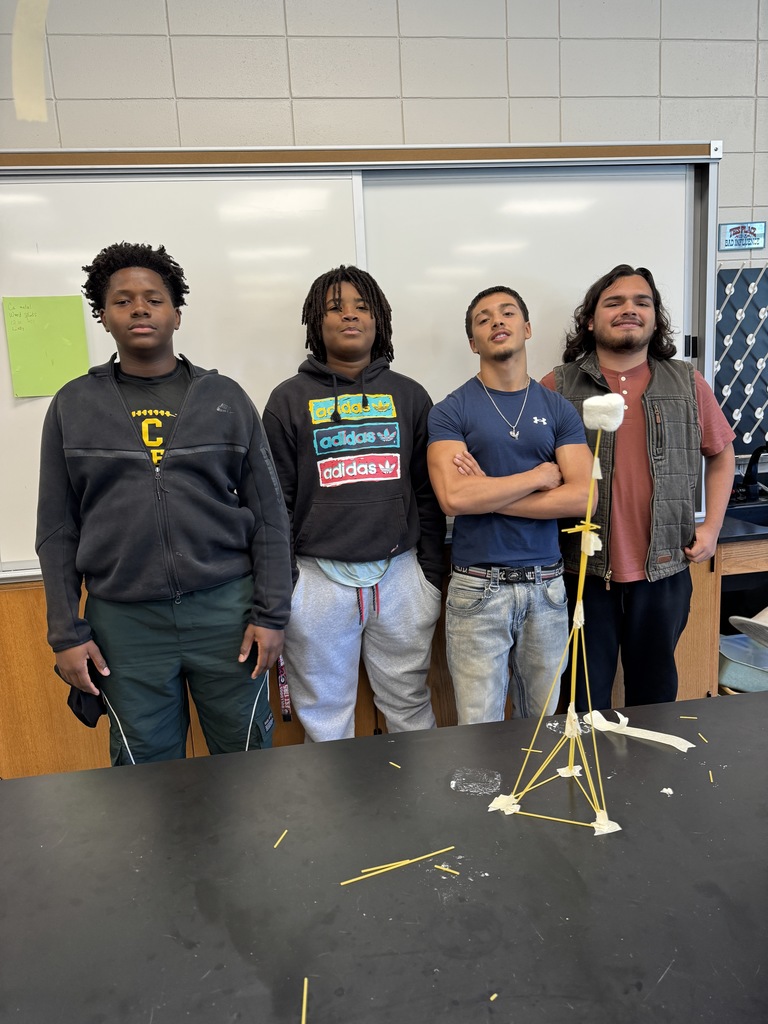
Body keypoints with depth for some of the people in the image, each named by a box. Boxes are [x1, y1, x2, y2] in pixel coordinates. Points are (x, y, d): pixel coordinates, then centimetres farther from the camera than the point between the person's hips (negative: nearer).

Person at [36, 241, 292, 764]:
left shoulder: (225, 397, 3)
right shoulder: (73, 405, 5)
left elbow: (269, 516, 2)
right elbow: (58, 532, 6)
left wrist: (271, 614, -3)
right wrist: (67, 633, 1)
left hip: (226, 609, 0)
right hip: (123, 622, 1)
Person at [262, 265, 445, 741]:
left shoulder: (409, 395, 9)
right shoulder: (290, 399, 5)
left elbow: (429, 494, 9)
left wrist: (432, 575, 5)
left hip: (401, 575, 2)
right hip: (318, 579, -1)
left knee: (411, 710, 14)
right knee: (325, 720, 12)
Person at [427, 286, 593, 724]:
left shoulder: (559, 409, 6)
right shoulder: (451, 411, -2)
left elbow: (582, 496, -6)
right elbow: (454, 497, -16)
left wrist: (487, 493, -11)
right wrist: (540, 476, -8)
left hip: (546, 585, 3)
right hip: (478, 588, -2)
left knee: (542, 724, 15)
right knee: (480, 729, 5)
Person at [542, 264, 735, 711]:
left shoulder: (688, 383, 6)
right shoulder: (558, 386, -3)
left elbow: (721, 454, 16)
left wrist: (712, 527, 8)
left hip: (664, 570, 3)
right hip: (584, 571, -2)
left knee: (655, 688, 20)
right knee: (586, 696, 11)